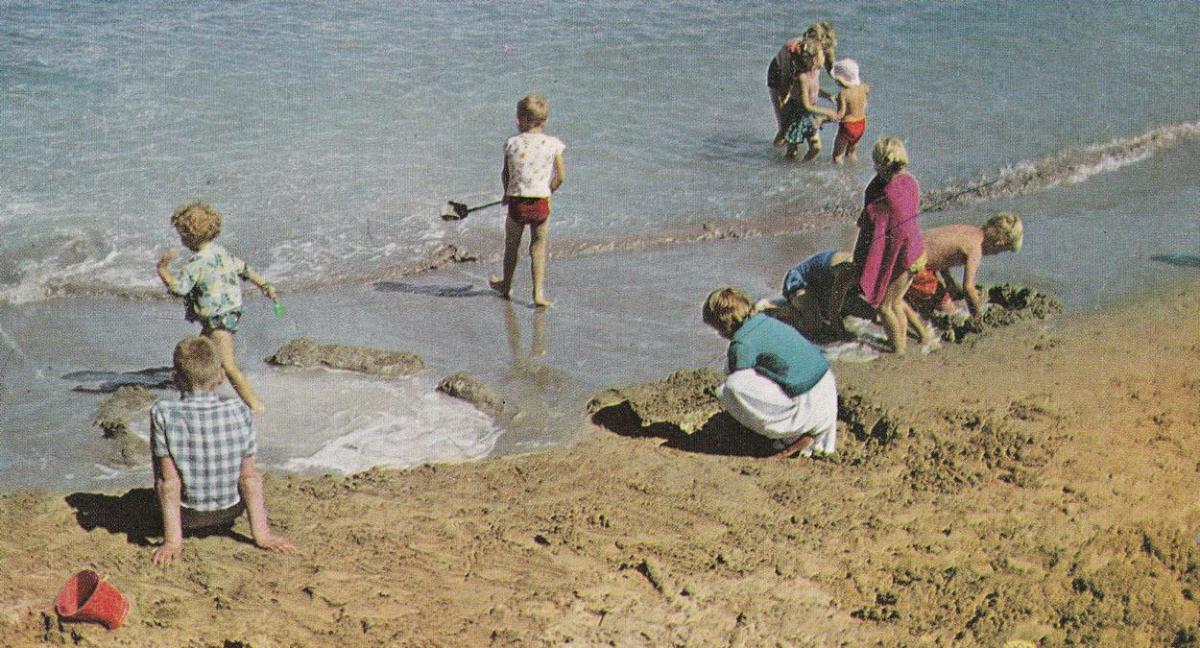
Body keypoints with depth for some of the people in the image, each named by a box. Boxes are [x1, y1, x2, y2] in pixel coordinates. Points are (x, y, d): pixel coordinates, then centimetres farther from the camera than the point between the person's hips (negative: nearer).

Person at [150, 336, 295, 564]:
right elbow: (250, 476, -10)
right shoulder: (239, 412, -15)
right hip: (230, 511, 2)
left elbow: (169, 481, -18)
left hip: (186, 516, -2)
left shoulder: (163, 414, -20)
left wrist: (172, 540, -15)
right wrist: (262, 533, -5)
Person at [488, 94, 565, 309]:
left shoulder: (512, 143, -5)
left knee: (512, 245, 18)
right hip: (541, 203, 0)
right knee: (539, 247, 10)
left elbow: (505, 174, 5)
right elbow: (560, 176, 0)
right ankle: (538, 293, 4)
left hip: (516, 203, 0)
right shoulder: (553, 143, -5)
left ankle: (506, 287, 36)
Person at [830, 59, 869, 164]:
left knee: (837, 156, 7)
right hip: (862, 123, 7)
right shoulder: (862, 87, -6)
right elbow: (869, 89, 20)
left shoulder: (843, 94, -24)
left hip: (848, 126, -7)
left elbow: (841, 114, -28)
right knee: (853, 149, 29)